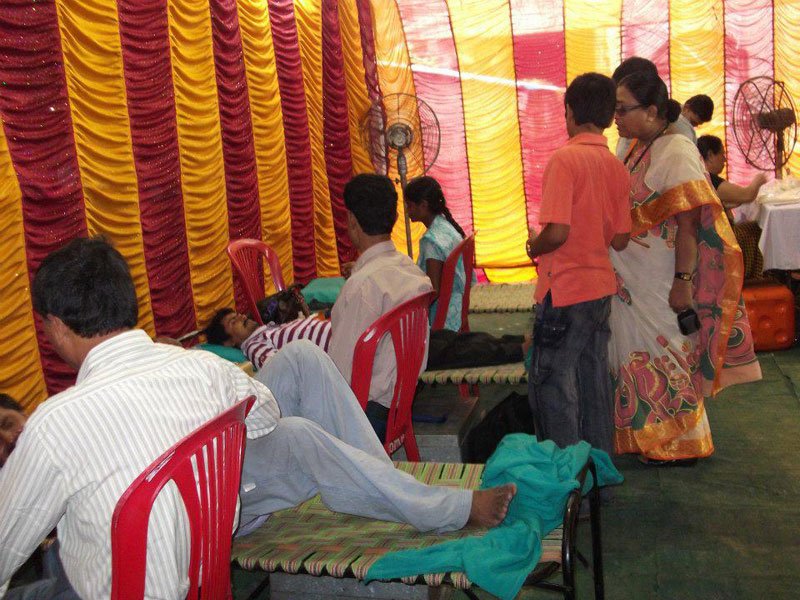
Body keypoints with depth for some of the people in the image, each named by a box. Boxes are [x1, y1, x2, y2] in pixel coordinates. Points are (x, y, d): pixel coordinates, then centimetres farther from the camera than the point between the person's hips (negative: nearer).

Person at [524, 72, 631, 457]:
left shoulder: (564, 159, -16)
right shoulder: (616, 166, 5)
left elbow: (557, 231, -23)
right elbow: (620, 239, 8)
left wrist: (533, 246, -5)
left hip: (565, 290, -8)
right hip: (601, 285, 8)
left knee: (551, 385, 3)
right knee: (594, 379, 17)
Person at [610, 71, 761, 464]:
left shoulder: (676, 153, -18)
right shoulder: (637, 149, 7)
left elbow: (689, 223, -21)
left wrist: (683, 282, -22)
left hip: (660, 285, -8)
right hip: (633, 282, 8)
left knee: (666, 358, 4)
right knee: (642, 353, 16)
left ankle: (679, 445, 22)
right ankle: (653, 438, 32)